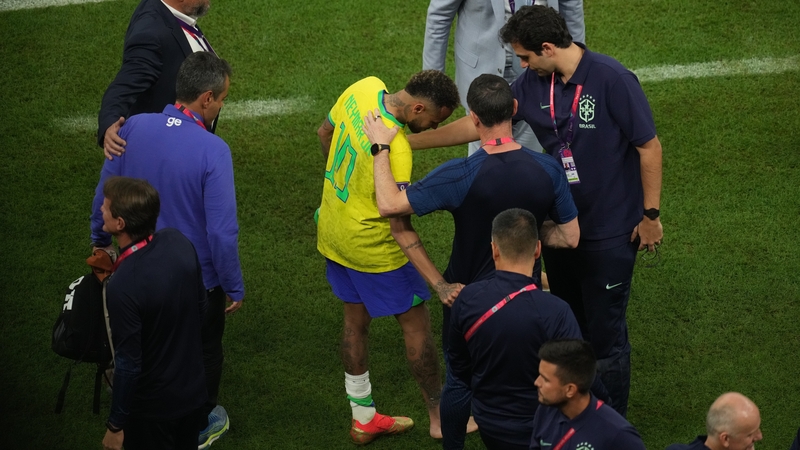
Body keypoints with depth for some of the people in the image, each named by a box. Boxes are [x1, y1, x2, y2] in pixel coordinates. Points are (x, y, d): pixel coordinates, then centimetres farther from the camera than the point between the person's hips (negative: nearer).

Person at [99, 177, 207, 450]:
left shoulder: (123, 286, -33)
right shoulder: (178, 242, -13)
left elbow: (128, 365, -24)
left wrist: (116, 425, -11)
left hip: (152, 405, -6)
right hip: (192, 387, 6)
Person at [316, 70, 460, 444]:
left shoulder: (365, 88, -13)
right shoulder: (396, 150, -34)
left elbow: (325, 132, 7)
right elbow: (400, 229, -30)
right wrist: (441, 286, -33)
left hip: (332, 232, 8)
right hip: (371, 248, -8)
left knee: (355, 321, 20)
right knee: (416, 325, 9)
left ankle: (363, 419, 33)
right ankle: (440, 419, 23)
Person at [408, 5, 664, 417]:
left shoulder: (612, 80, -20)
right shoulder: (534, 83, -2)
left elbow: (649, 146, -14)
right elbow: (478, 124, 5)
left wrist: (651, 215, -11)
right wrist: (408, 143, 5)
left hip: (610, 232, -6)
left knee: (605, 329, 2)